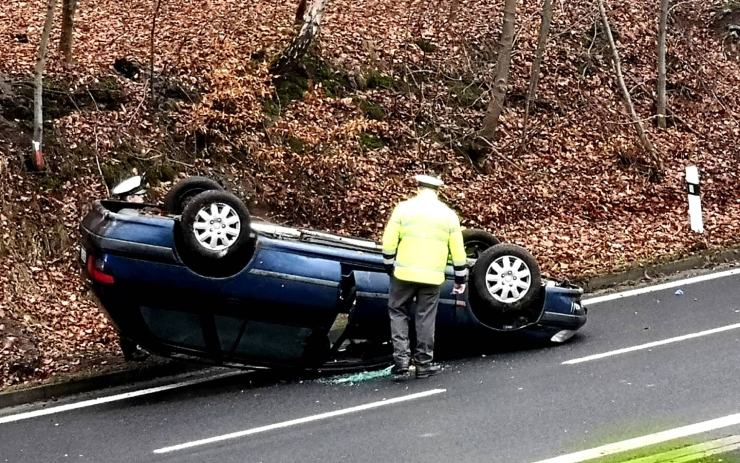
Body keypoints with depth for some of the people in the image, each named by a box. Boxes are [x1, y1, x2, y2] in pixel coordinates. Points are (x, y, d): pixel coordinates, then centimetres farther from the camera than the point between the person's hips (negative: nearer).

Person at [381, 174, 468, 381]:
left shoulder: (403, 208, 0)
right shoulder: (448, 214, 5)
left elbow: (389, 241, -2)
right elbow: (458, 250, 8)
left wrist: (389, 266, 12)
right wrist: (461, 279, 16)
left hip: (404, 273, -1)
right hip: (432, 276, 1)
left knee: (398, 313, 10)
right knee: (426, 318, 9)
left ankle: (401, 361, -2)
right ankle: (424, 364, 11)